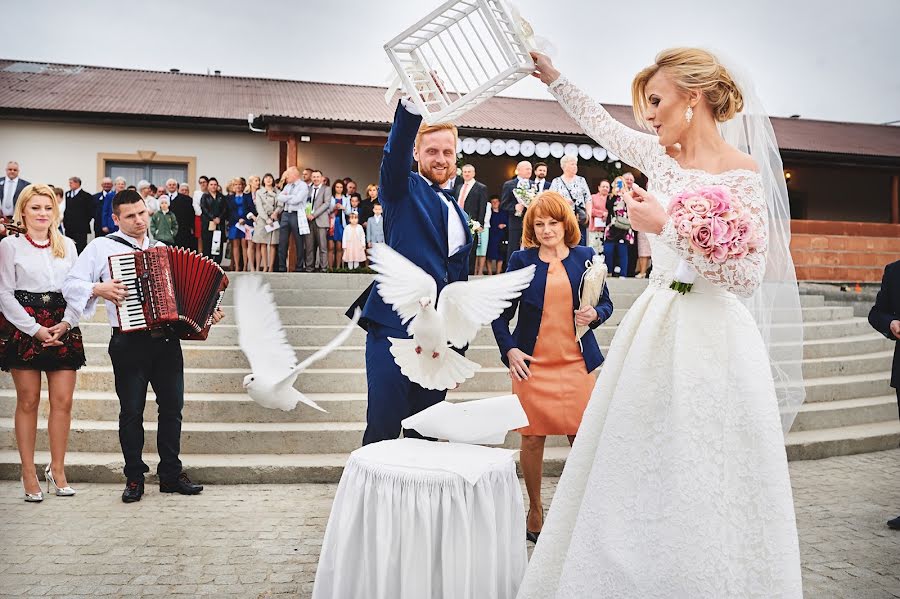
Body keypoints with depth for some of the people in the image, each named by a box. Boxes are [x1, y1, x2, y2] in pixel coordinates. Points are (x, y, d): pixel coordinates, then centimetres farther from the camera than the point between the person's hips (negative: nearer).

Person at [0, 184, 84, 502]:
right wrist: (35, 329, -10)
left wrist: (66, 324, -6)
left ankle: (57, 469, 13)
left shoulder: (67, 245, 12)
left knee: (63, 401, 0)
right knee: (28, 402, 2)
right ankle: (29, 473, 11)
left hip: (62, 328, 3)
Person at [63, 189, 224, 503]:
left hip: (167, 340, 4)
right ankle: (134, 478, 17)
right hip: (129, 343, -4)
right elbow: (70, 285, -3)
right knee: (132, 411, 4)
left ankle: (171, 474, 19)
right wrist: (98, 289, -20)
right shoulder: (103, 247, 2)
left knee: (172, 407, 8)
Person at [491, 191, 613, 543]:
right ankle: (535, 510, 21)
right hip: (532, 363, -1)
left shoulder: (585, 257, 7)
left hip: (576, 361, 1)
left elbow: (605, 303, 12)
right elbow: (502, 313, 5)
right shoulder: (521, 260, 3)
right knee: (533, 438, 4)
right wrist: (509, 350, -7)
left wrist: (594, 315, -10)